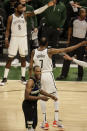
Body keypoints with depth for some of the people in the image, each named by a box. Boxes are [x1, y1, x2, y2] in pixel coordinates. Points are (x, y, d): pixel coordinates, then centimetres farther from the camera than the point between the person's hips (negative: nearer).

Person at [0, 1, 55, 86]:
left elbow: (36, 12, -9)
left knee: (23, 58, 7)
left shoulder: (25, 15, -2)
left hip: (23, 38, 2)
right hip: (14, 38, -2)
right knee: (10, 59, -1)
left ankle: (23, 77, 16)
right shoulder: (11, 17, -5)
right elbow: (8, 29, 1)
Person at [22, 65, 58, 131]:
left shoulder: (38, 80, 2)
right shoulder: (31, 82, -26)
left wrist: (51, 96, 18)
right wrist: (40, 97, -30)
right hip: (28, 105, -9)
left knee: (34, 125, 20)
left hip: (34, 104, 9)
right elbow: (27, 97, -30)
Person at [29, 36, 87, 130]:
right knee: (55, 97, 10)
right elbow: (66, 50, -12)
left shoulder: (34, 52, -2)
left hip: (38, 76, 3)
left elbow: (30, 67, -1)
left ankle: (45, 122, 9)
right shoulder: (49, 51, -10)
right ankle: (56, 121, 4)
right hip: (48, 75, -3)